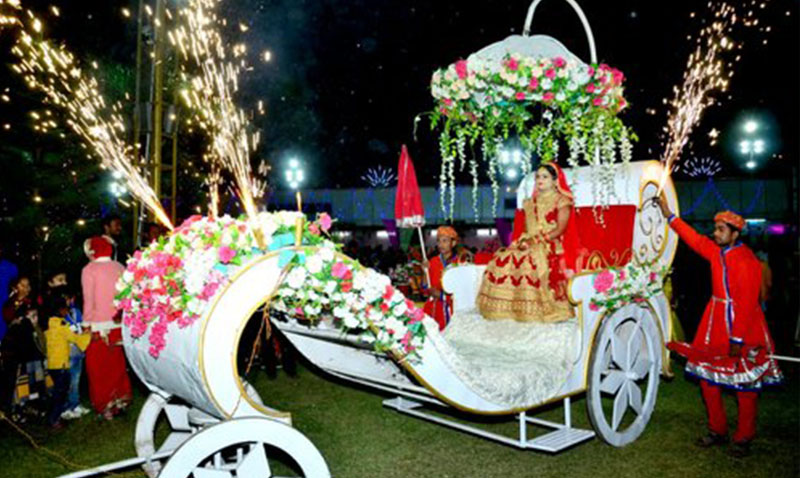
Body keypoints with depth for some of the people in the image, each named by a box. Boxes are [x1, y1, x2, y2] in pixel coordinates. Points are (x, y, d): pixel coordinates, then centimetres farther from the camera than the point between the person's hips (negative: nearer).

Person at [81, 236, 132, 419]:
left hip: (99, 325, -4)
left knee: (98, 365, 7)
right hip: (118, 324, 4)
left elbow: (89, 299, -8)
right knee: (117, 362, 16)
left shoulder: (90, 269, -6)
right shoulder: (119, 267, 5)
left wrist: (88, 324, -5)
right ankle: (121, 398, 23)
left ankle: (105, 405, 11)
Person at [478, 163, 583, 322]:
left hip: (551, 247, -5)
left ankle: (533, 311, -31)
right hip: (527, 245, 6)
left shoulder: (562, 201, 5)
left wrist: (537, 240, -15)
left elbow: (560, 229, -6)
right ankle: (507, 309, -21)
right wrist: (523, 240, -6)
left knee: (528, 261, -37)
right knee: (501, 259, -22)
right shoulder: (529, 203, 23)